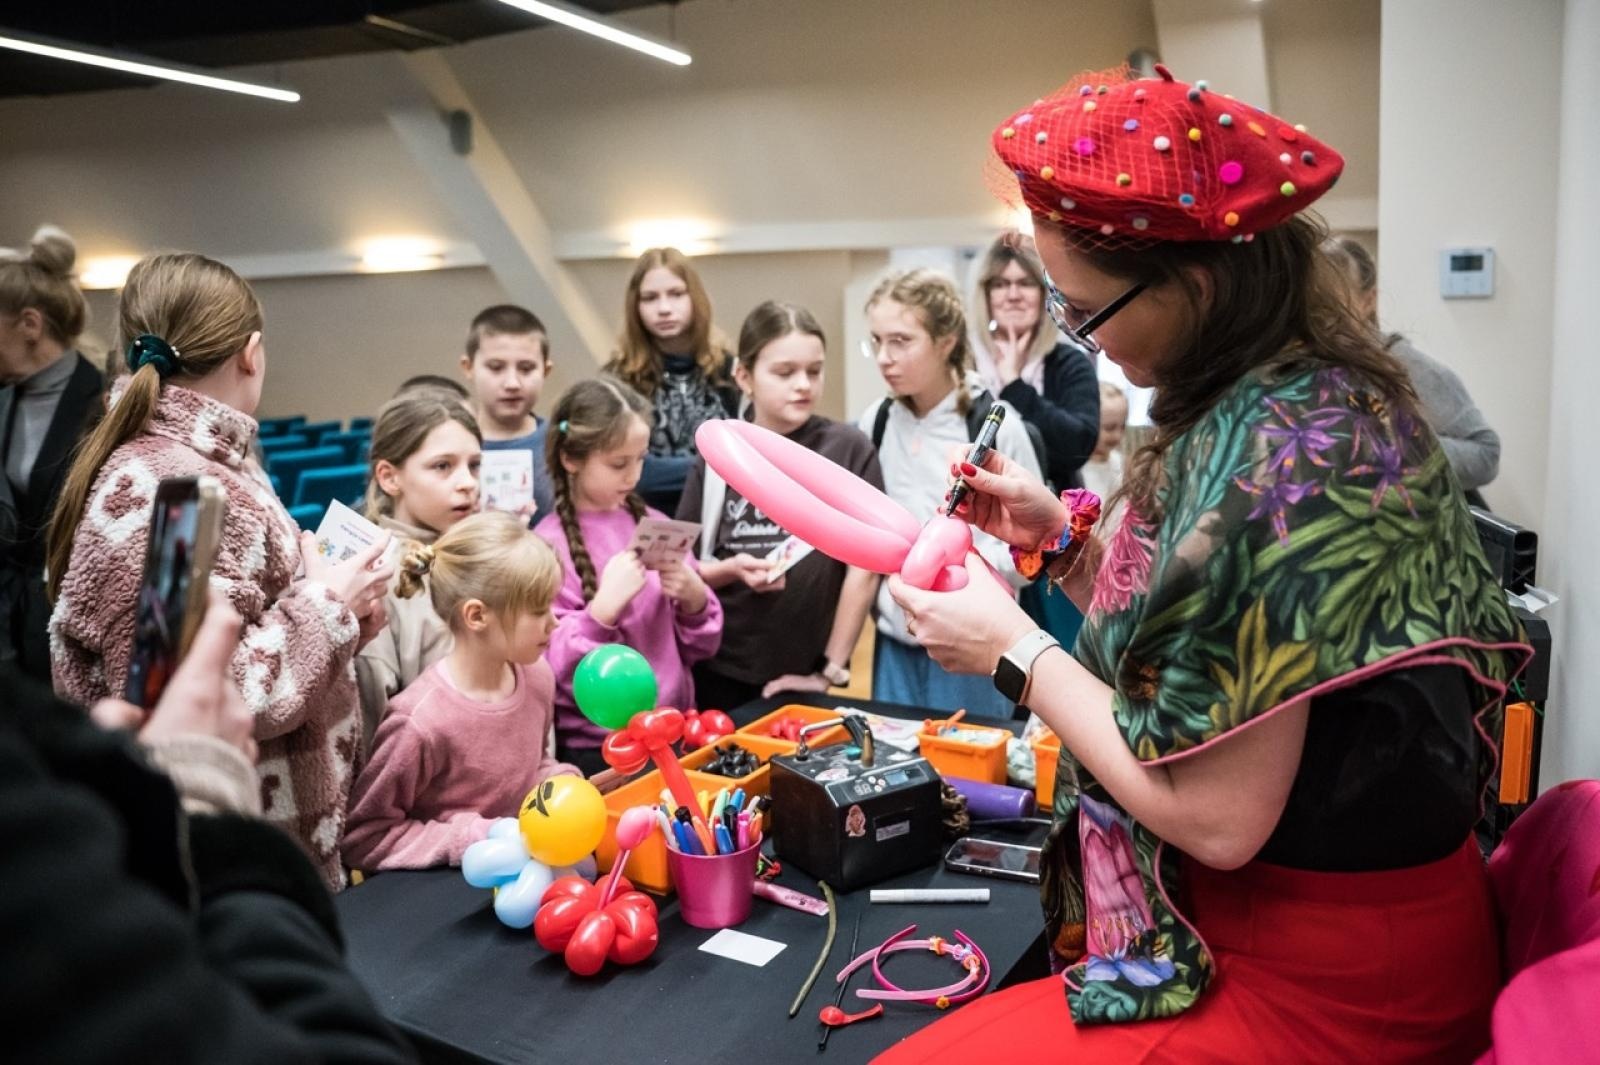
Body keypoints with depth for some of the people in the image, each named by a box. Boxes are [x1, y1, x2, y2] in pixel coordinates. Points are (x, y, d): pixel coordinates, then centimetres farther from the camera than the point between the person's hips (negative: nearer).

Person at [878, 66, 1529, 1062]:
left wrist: (1015, 649, -16)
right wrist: (1067, 542, 2)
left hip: (1318, 982, -9)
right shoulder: (1318, 393, 2)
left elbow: (1217, 815, -26)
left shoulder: (1274, 449, -28)